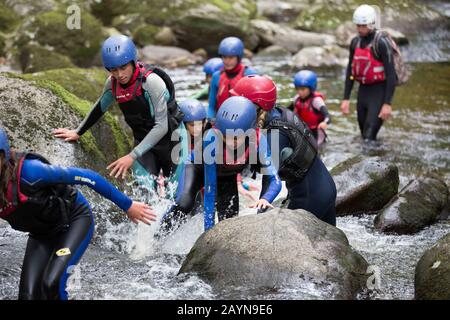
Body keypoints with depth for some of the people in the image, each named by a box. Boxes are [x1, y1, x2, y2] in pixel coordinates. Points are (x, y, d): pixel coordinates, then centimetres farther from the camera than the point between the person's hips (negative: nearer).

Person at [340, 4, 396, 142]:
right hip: (363, 89, 7)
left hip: (379, 91, -7)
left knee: (369, 135, -14)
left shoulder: (381, 43, -15)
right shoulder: (355, 42, 7)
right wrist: (346, 98, 10)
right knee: (364, 133, 12)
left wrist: (387, 104, -21)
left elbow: (391, 74, -16)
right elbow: (351, 70, 15)